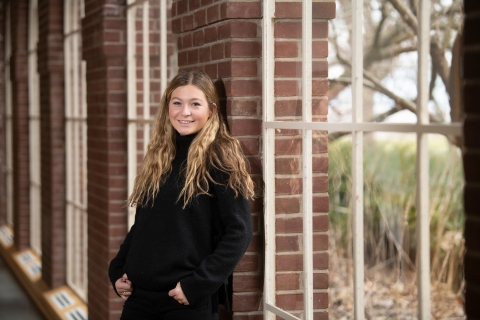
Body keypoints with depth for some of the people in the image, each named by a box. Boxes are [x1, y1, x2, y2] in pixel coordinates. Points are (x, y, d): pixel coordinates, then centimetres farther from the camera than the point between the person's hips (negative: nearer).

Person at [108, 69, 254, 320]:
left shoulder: (220, 157, -8)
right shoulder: (158, 157, 10)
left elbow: (239, 232, -13)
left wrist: (199, 284, -18)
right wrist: (117, 270, 7)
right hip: (139, 296, 6)